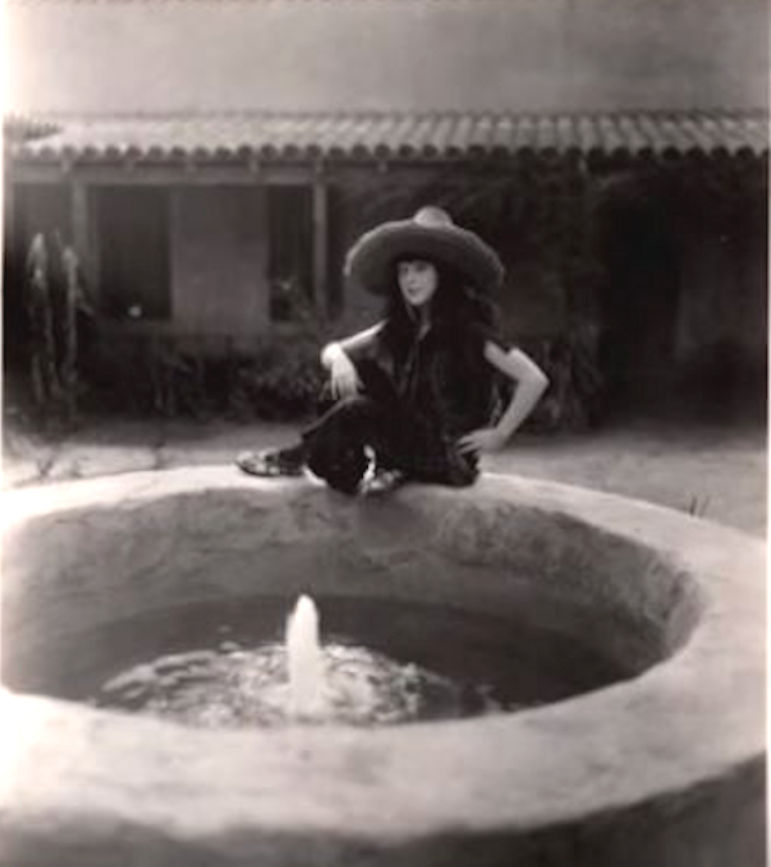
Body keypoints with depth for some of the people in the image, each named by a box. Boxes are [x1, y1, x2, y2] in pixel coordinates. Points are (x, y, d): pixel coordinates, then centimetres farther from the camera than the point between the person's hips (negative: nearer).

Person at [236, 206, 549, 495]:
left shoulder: (468, 330, -12)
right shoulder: (398, 328, 6)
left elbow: (534, 380, -18)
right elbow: (330, 350, 7)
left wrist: (498, 435, -17)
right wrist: (338, 359, -17)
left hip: (448, 459, -6)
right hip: (410, 439, 6)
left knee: (355, 412, -24)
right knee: (354, 366, -7)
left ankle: (292, 459, -2)